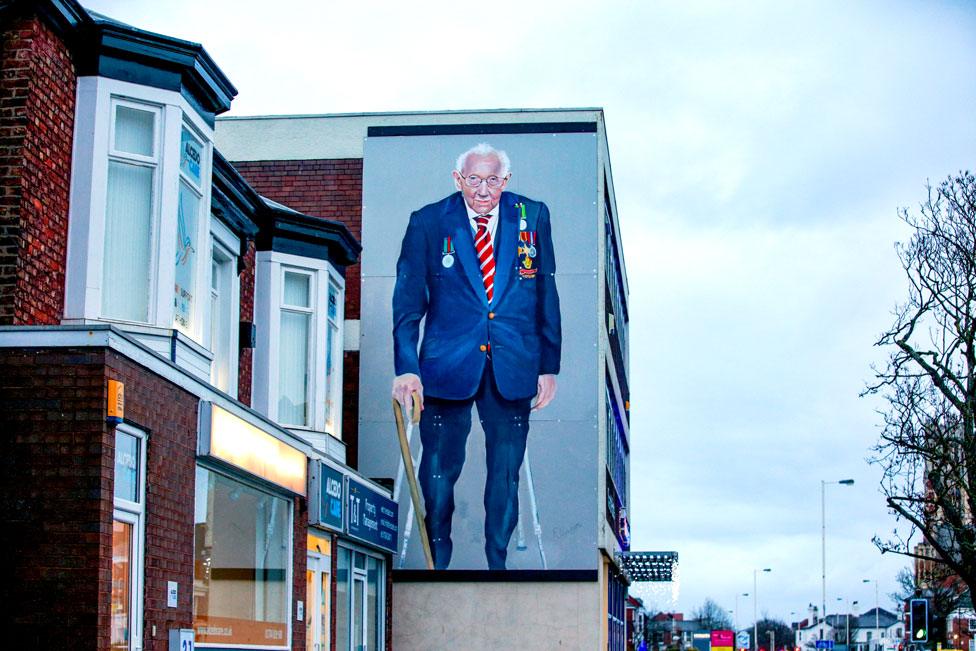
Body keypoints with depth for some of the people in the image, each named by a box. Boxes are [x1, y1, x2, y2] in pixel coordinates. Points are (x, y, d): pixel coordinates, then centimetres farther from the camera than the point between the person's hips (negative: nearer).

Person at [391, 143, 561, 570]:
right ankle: (437, 562, 22)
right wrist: (406, 367, -11)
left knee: (506, 473, 6)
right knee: (439, 471, 3)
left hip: (513, 369, 1)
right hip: (447, 366, -1)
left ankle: (498, 562, 22)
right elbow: (408, 301, -1)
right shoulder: (428, 223, -1)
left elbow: (547, 295, 7)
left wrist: (549, 366, 5)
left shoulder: (533, 217, 3)